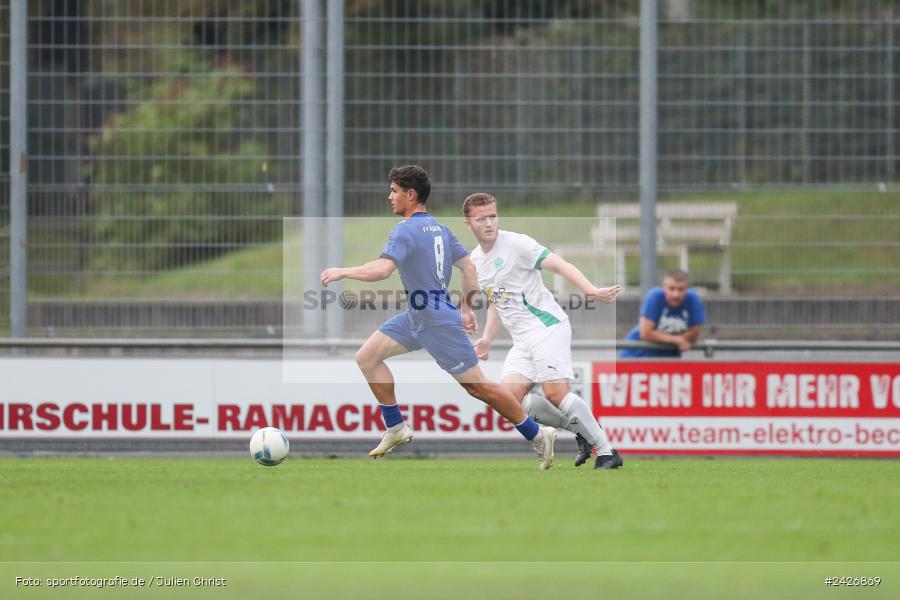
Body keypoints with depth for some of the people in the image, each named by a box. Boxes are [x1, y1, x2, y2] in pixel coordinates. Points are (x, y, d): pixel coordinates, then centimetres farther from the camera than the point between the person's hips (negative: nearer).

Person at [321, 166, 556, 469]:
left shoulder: (405, 230, -19)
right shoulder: (440, 228, 8)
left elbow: (382, 269, -32)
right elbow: (469, 267, 14)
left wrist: (342, 272, -20)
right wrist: (466, 307, 24)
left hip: (439, 323, -9)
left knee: (477, 386, -3)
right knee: (366, 357, 6)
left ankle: (537, 435, 6)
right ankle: (396, 428, 10)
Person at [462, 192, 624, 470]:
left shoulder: (516, 243, -9)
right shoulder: (475, 261, 15)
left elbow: (560, 265, -16)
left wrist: (591, 291, -29)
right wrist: (487, 339, 19)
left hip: (547, 326, -8)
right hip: (522, 339, 8)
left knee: (555, 393, -20)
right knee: (510, 396, -10)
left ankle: (607, 451, -12)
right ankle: (580, 429, 2)